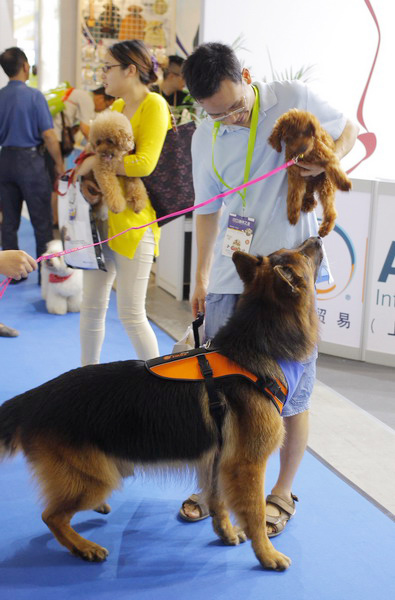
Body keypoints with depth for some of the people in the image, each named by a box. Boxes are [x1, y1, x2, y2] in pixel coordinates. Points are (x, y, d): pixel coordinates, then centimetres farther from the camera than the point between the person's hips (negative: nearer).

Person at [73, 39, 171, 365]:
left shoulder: (154, 105, -9)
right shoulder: (117, 106, 15)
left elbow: (144, 163, -21)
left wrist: (95, 162, -13)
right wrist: (88, 167, 6)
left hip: (133, 219, -8)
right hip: (102, 215, 8)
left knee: (132, 314, -2)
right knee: (92, 306, 12)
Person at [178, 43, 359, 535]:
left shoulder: (293, 100, -4)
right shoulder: (205, 140, 7)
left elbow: (349, 128, 9)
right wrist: (201, 277, 16)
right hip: (230, 277, 4)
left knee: (290, 391, 3)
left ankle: (282, 493, 21)